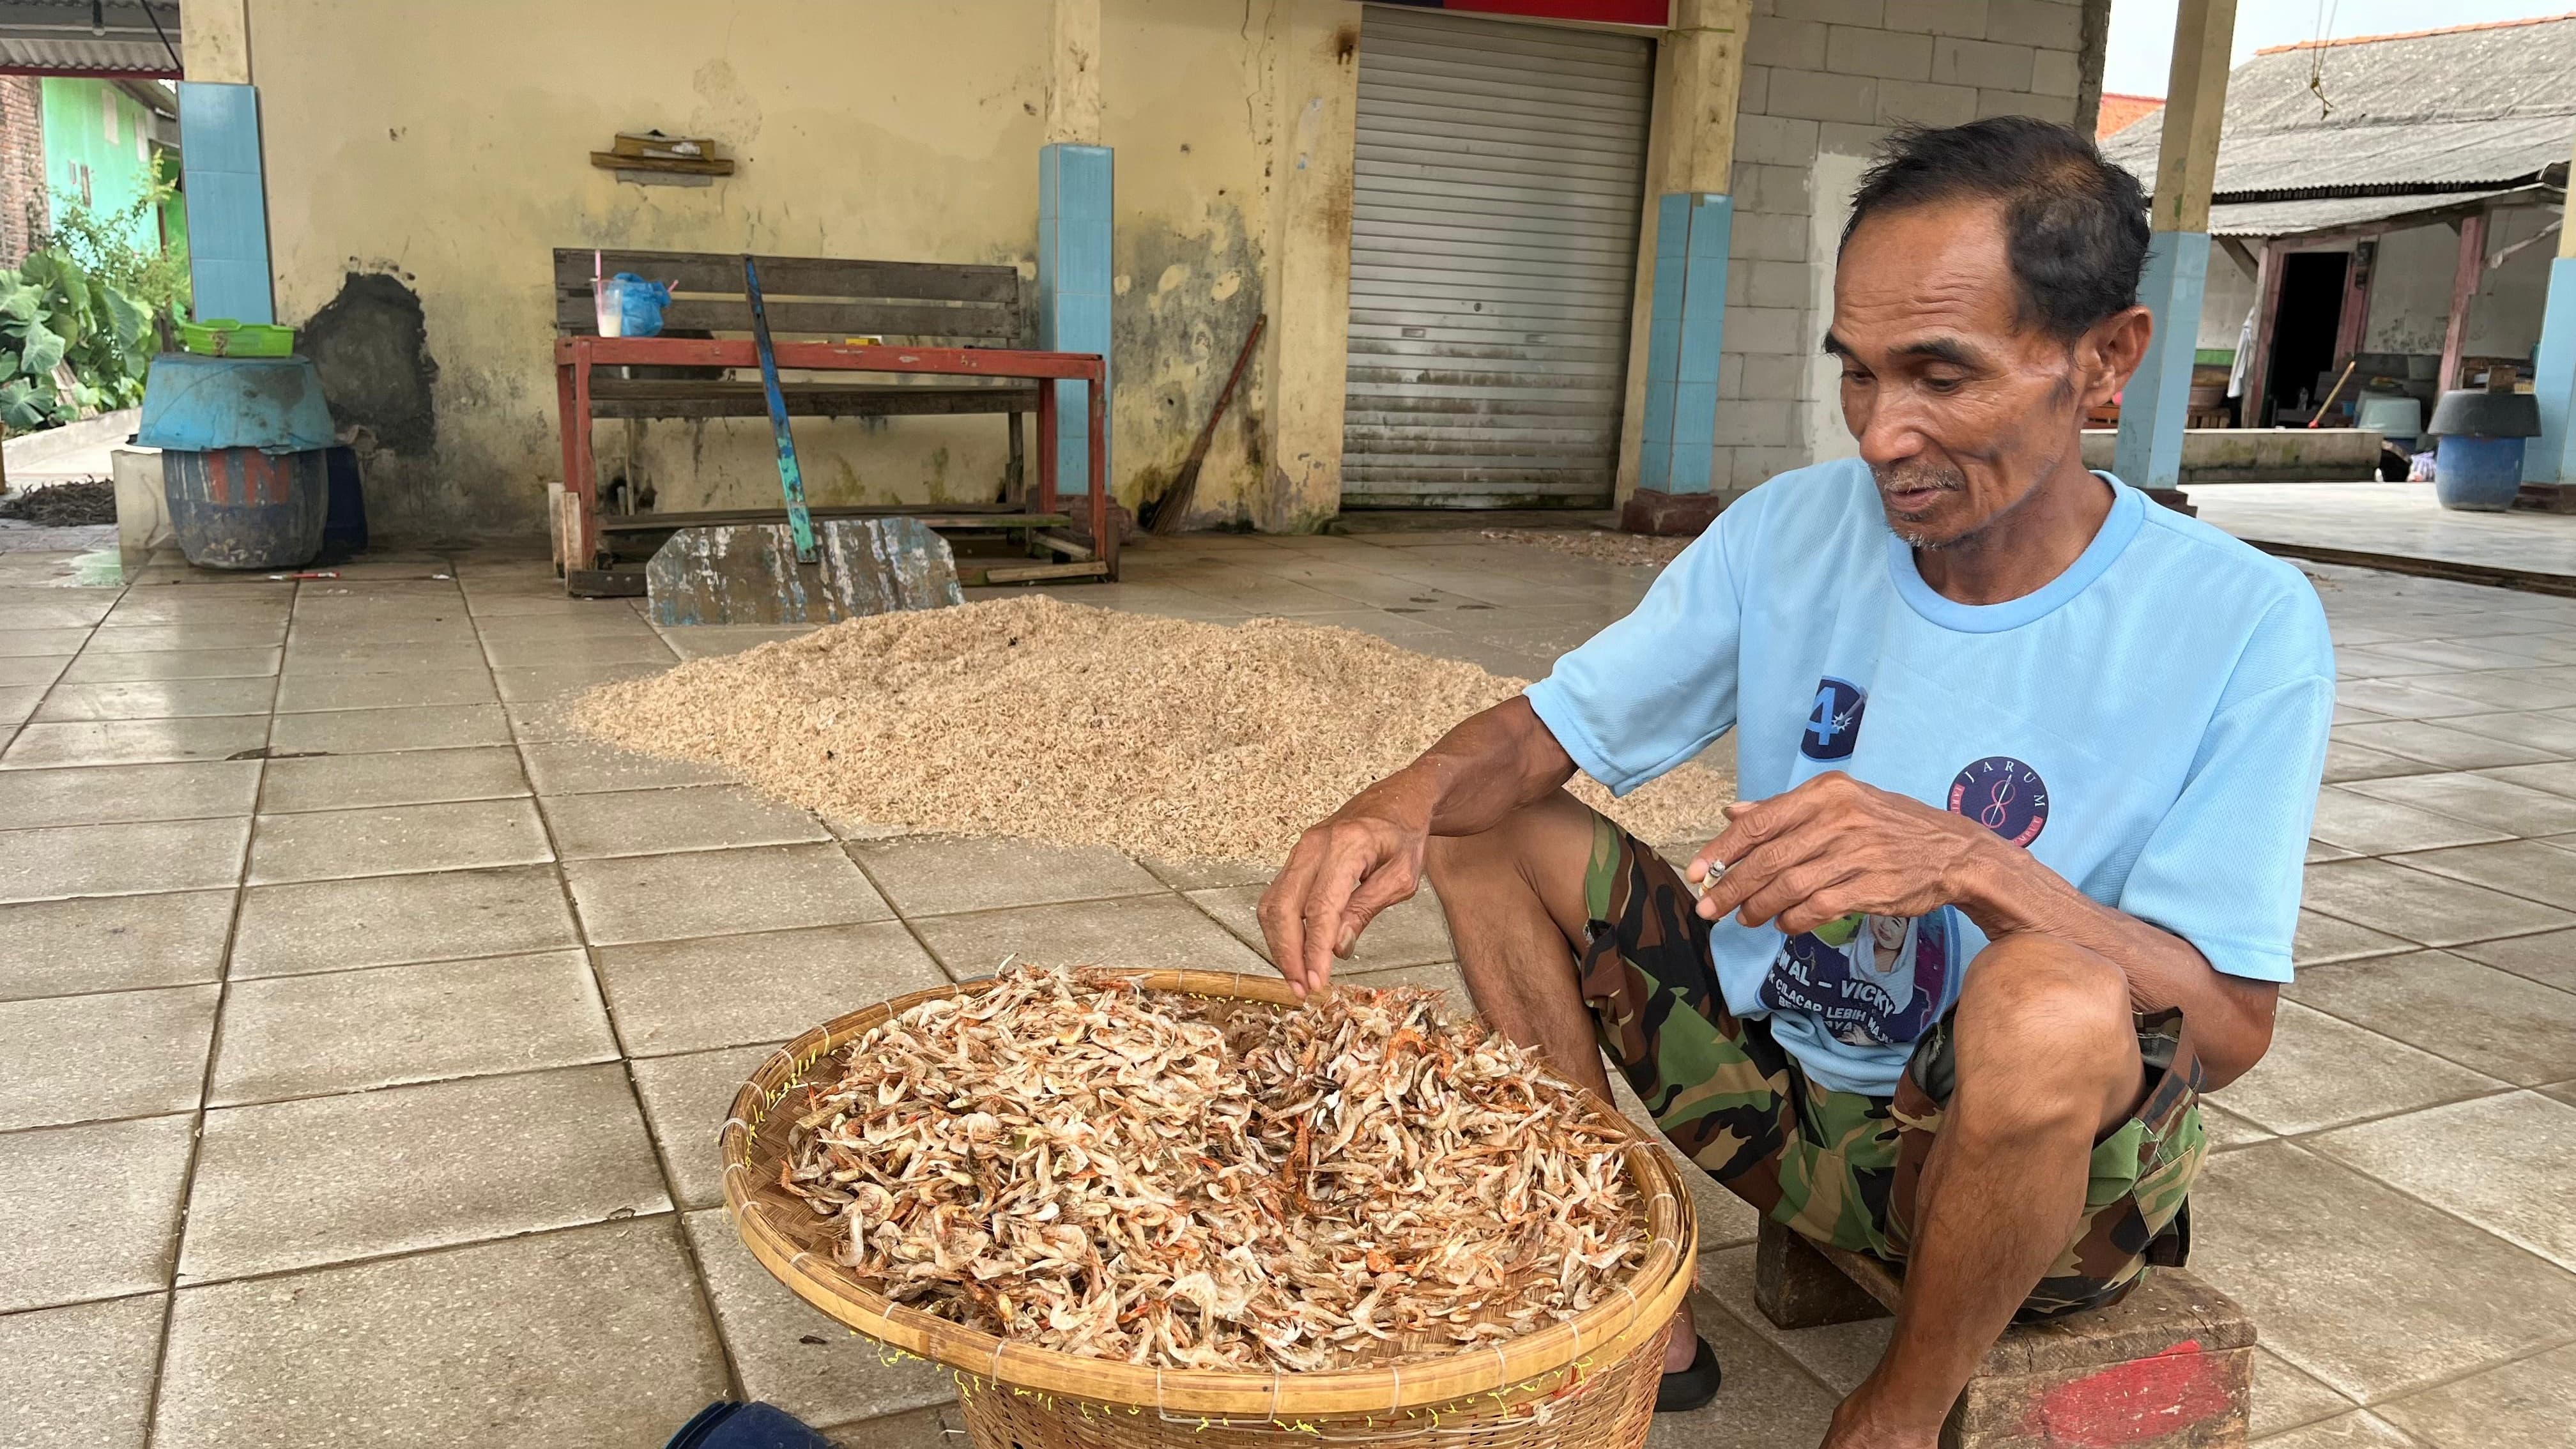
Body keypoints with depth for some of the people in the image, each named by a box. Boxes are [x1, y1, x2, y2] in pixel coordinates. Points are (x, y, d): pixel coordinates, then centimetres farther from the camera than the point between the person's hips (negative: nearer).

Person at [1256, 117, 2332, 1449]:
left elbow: (2228, 1029, -19)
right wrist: (1403, 800, -28)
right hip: (1774, 1078, 5)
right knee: (1478, 819, -4)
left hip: (2039, 1141, -4)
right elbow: (1546, 730, -6)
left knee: (2054, 999, -38)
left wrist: (1976, 866, -37)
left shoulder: (2239, 626, -16)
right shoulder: (1790, 530, -5)